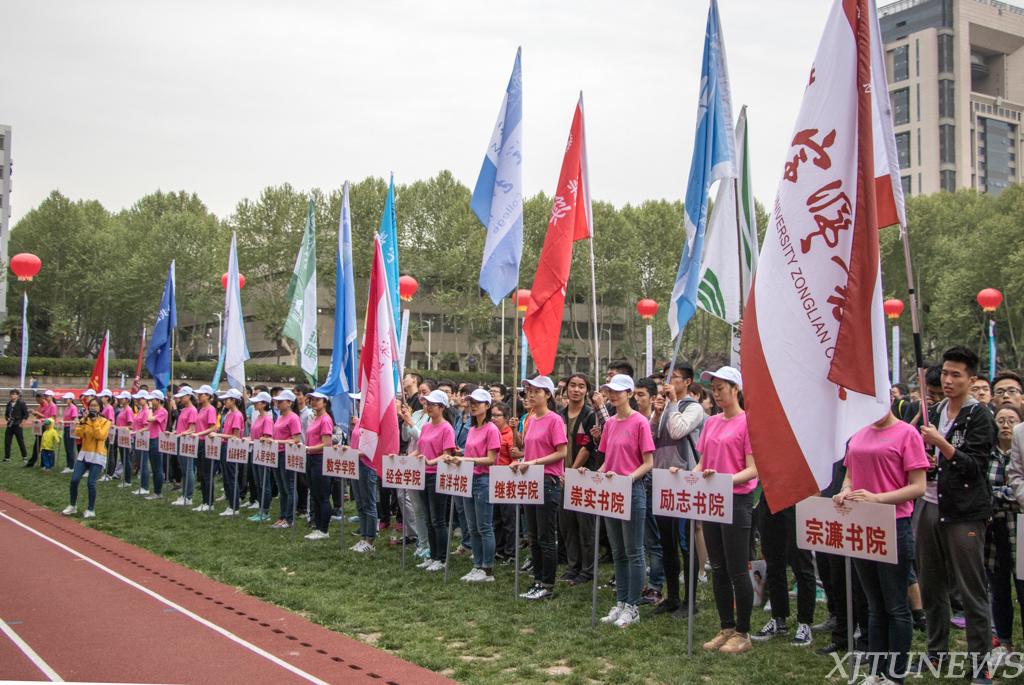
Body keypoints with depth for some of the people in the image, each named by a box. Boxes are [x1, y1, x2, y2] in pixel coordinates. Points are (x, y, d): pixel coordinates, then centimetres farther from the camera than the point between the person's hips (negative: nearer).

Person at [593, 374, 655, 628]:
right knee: (617, 551, 13)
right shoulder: (609, 423, 11)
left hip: (632, 491, -7)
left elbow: (648, 463, -10)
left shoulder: (640, 422, -9)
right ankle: (620, 602, 21)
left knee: (633, 552, 1)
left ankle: (632, 606, 8)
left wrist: (625, 478, -22)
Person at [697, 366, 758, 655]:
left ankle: (743, 633, 11)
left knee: (737, 571, -1)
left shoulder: (747, 422, -9)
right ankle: (726, 628, 22)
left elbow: (752, 470, -13)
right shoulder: (711, 423, 12)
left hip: (737, 500, -7)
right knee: (718, 569, 12)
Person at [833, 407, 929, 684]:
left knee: (896, 607, 4)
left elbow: (918, 487, -11)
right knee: (875, 605, 15)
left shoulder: (906, 434, -8)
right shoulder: (859, 436, 11)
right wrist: (844, 492, -3)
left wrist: (877, 498, -22)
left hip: (893, 527, -6)